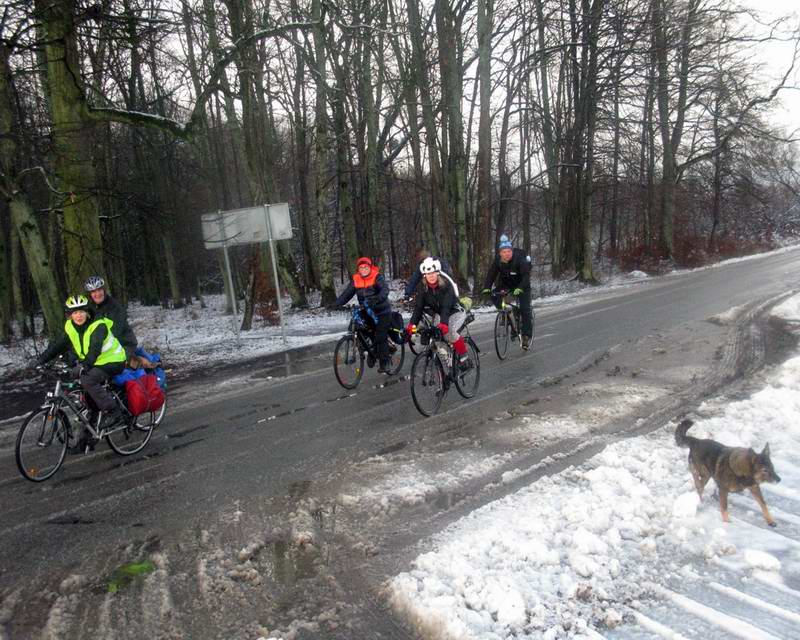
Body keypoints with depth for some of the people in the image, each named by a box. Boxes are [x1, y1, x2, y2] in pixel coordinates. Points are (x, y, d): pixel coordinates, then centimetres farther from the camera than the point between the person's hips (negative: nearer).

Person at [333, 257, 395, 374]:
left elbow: (385, 289, -28)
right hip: (367, 312, 5)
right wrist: (336, 304, -23)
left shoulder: (377, 277, -12)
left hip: (382, 312, -5)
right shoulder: (355, 280, 0)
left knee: (381, 338, -12)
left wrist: (378, 299, -49)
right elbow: (346, 293, -7)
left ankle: (384, 363, -1)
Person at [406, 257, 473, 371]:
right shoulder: (424, 288, -11)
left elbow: (446, 307, -36)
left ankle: (464, 357, -13)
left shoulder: (446, 285, -25)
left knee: (449, 332, -31)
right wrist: (412, 324, -32)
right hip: (439, 314, 5)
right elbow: (418, 307, -18)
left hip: (455, 312, -5)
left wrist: (443, 323, -52)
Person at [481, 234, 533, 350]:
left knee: (525, 309, -13)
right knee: (494, 295, -19)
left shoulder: (519, 259, -28)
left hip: (522, 285, -4)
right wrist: (486, 288, -33)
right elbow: (491, 274, -17)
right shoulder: (497, 261, -16)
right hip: (506, 284, 4)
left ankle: (526, 336, -3)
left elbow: (526, 275, -35)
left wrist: (520, 289, -51)